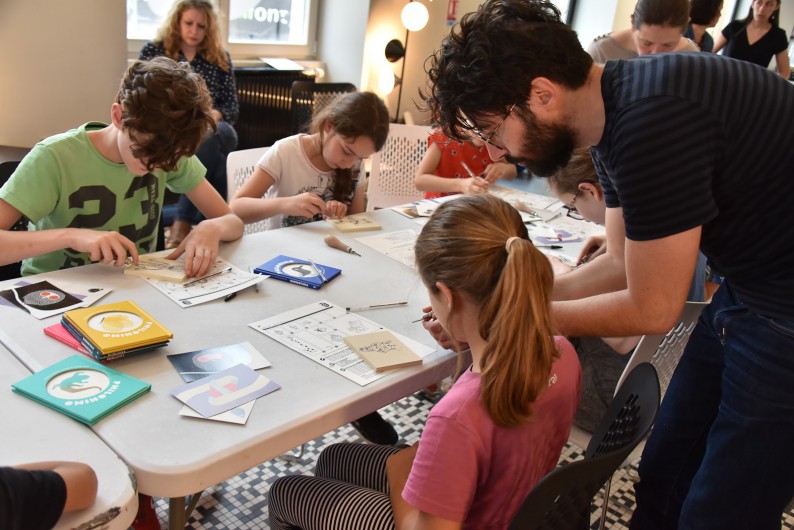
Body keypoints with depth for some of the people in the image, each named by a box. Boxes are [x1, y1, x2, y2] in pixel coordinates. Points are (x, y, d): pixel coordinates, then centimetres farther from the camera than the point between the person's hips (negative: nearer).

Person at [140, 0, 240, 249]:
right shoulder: (152, 51, 11)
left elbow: (232, 106, 11)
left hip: (210, 133, 2)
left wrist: (214, 114, -13)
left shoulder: (220, 58, 15)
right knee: (216, 156, -35)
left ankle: (184, 220, -35)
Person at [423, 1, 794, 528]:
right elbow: (625, 263, 9)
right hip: (748, 291, 9)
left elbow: (651, 309, -20)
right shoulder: (613, 111, 2)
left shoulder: (651, 119, -28)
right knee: (661, 483, 16)